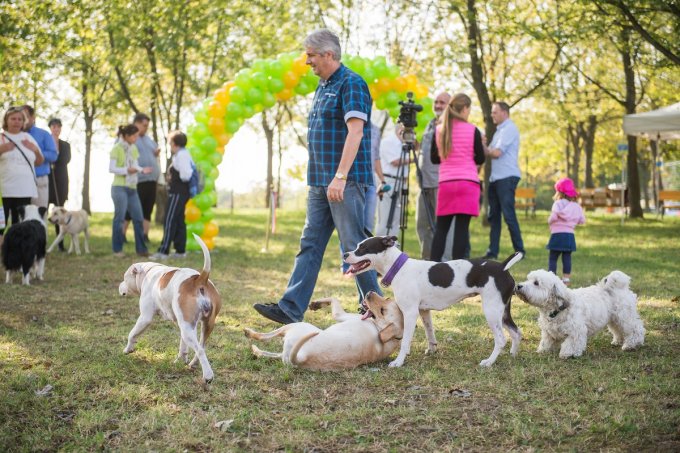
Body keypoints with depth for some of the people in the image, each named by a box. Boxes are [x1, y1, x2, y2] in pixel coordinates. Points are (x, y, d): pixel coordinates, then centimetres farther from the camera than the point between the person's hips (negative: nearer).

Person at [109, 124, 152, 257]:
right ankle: (117, 249, 6)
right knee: (119, 218, -2)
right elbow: (111, 168, -12)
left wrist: (142, 170, -3)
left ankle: (141, 248, 11)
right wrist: (126, 170, -22)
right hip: (120, 187, -6)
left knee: (138, 218, 5)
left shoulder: (133, 148, 11)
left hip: (132, 188, 6)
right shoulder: (117, 148, -8)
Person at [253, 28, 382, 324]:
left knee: (354, 244, -3)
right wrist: (323, 178, 20)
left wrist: (340, 177, -28)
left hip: (346, 181, -9)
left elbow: (355, 131, -21)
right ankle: (290, 309, 5)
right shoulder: (323, 86, 18)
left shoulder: (351, 84, -11)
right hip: (320, 182, 9)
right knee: (310, 244, 5)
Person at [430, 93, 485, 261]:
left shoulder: (439, 130, 5)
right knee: (462, 227, -3)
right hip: (468, 183, -3)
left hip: (445, 183, 3)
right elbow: (480, 159, 2)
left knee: (441, 227, 9)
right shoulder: (473, 130, -4)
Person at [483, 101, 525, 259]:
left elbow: (497, 152, -15)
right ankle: (492, 252, 12)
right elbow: (492, 152, 20)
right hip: (496, 178, 10)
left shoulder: (509, 129, -8)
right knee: (493, 215, 9)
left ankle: (519, 251, -5)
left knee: (509, 215, -10)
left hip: (507, 177, -10)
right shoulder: (500, 130, 22)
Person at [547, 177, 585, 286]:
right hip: (570, 235, 5)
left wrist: (549, 221, 1)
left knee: (552, 258, 2)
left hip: (557, 234, -5)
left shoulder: (558, 204, -7)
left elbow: (553, 217, -19)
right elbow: (582, 220, 9)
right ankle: (566, 278, 7)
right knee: (567, 258, 8)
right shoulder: (576, 206, 9)